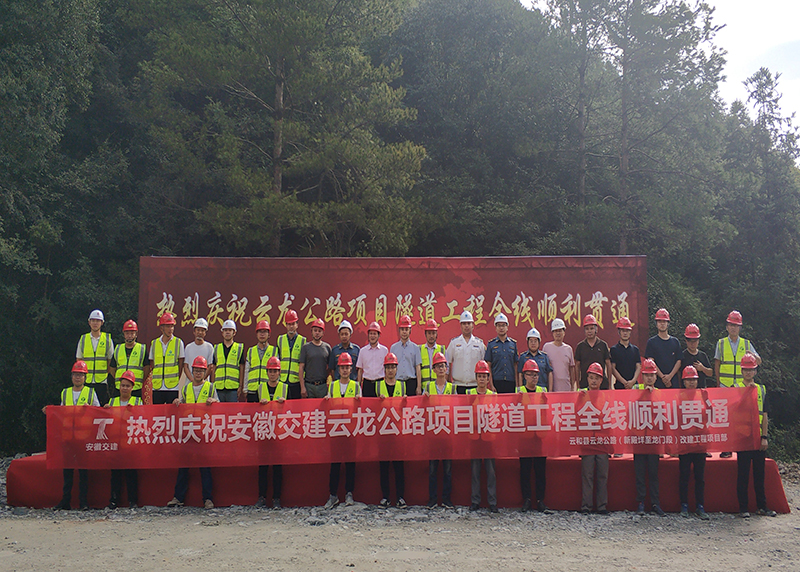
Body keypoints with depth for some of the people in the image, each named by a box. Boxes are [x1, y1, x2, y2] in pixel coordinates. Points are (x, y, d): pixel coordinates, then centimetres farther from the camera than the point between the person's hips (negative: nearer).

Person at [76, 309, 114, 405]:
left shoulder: (108, 339, 5)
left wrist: (107, 375, 1)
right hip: (86, 381, 1)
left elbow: (110, 362, 9)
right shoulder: (83, 339, 9)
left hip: (102, 381, -1)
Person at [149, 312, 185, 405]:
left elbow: (181, 365, 4)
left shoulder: (178, 343, 3)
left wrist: (177, 380, -3)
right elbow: (152, 365, 14)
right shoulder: (154, 343, 9)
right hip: (157, 387, 2)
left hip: (172, 386, -2)